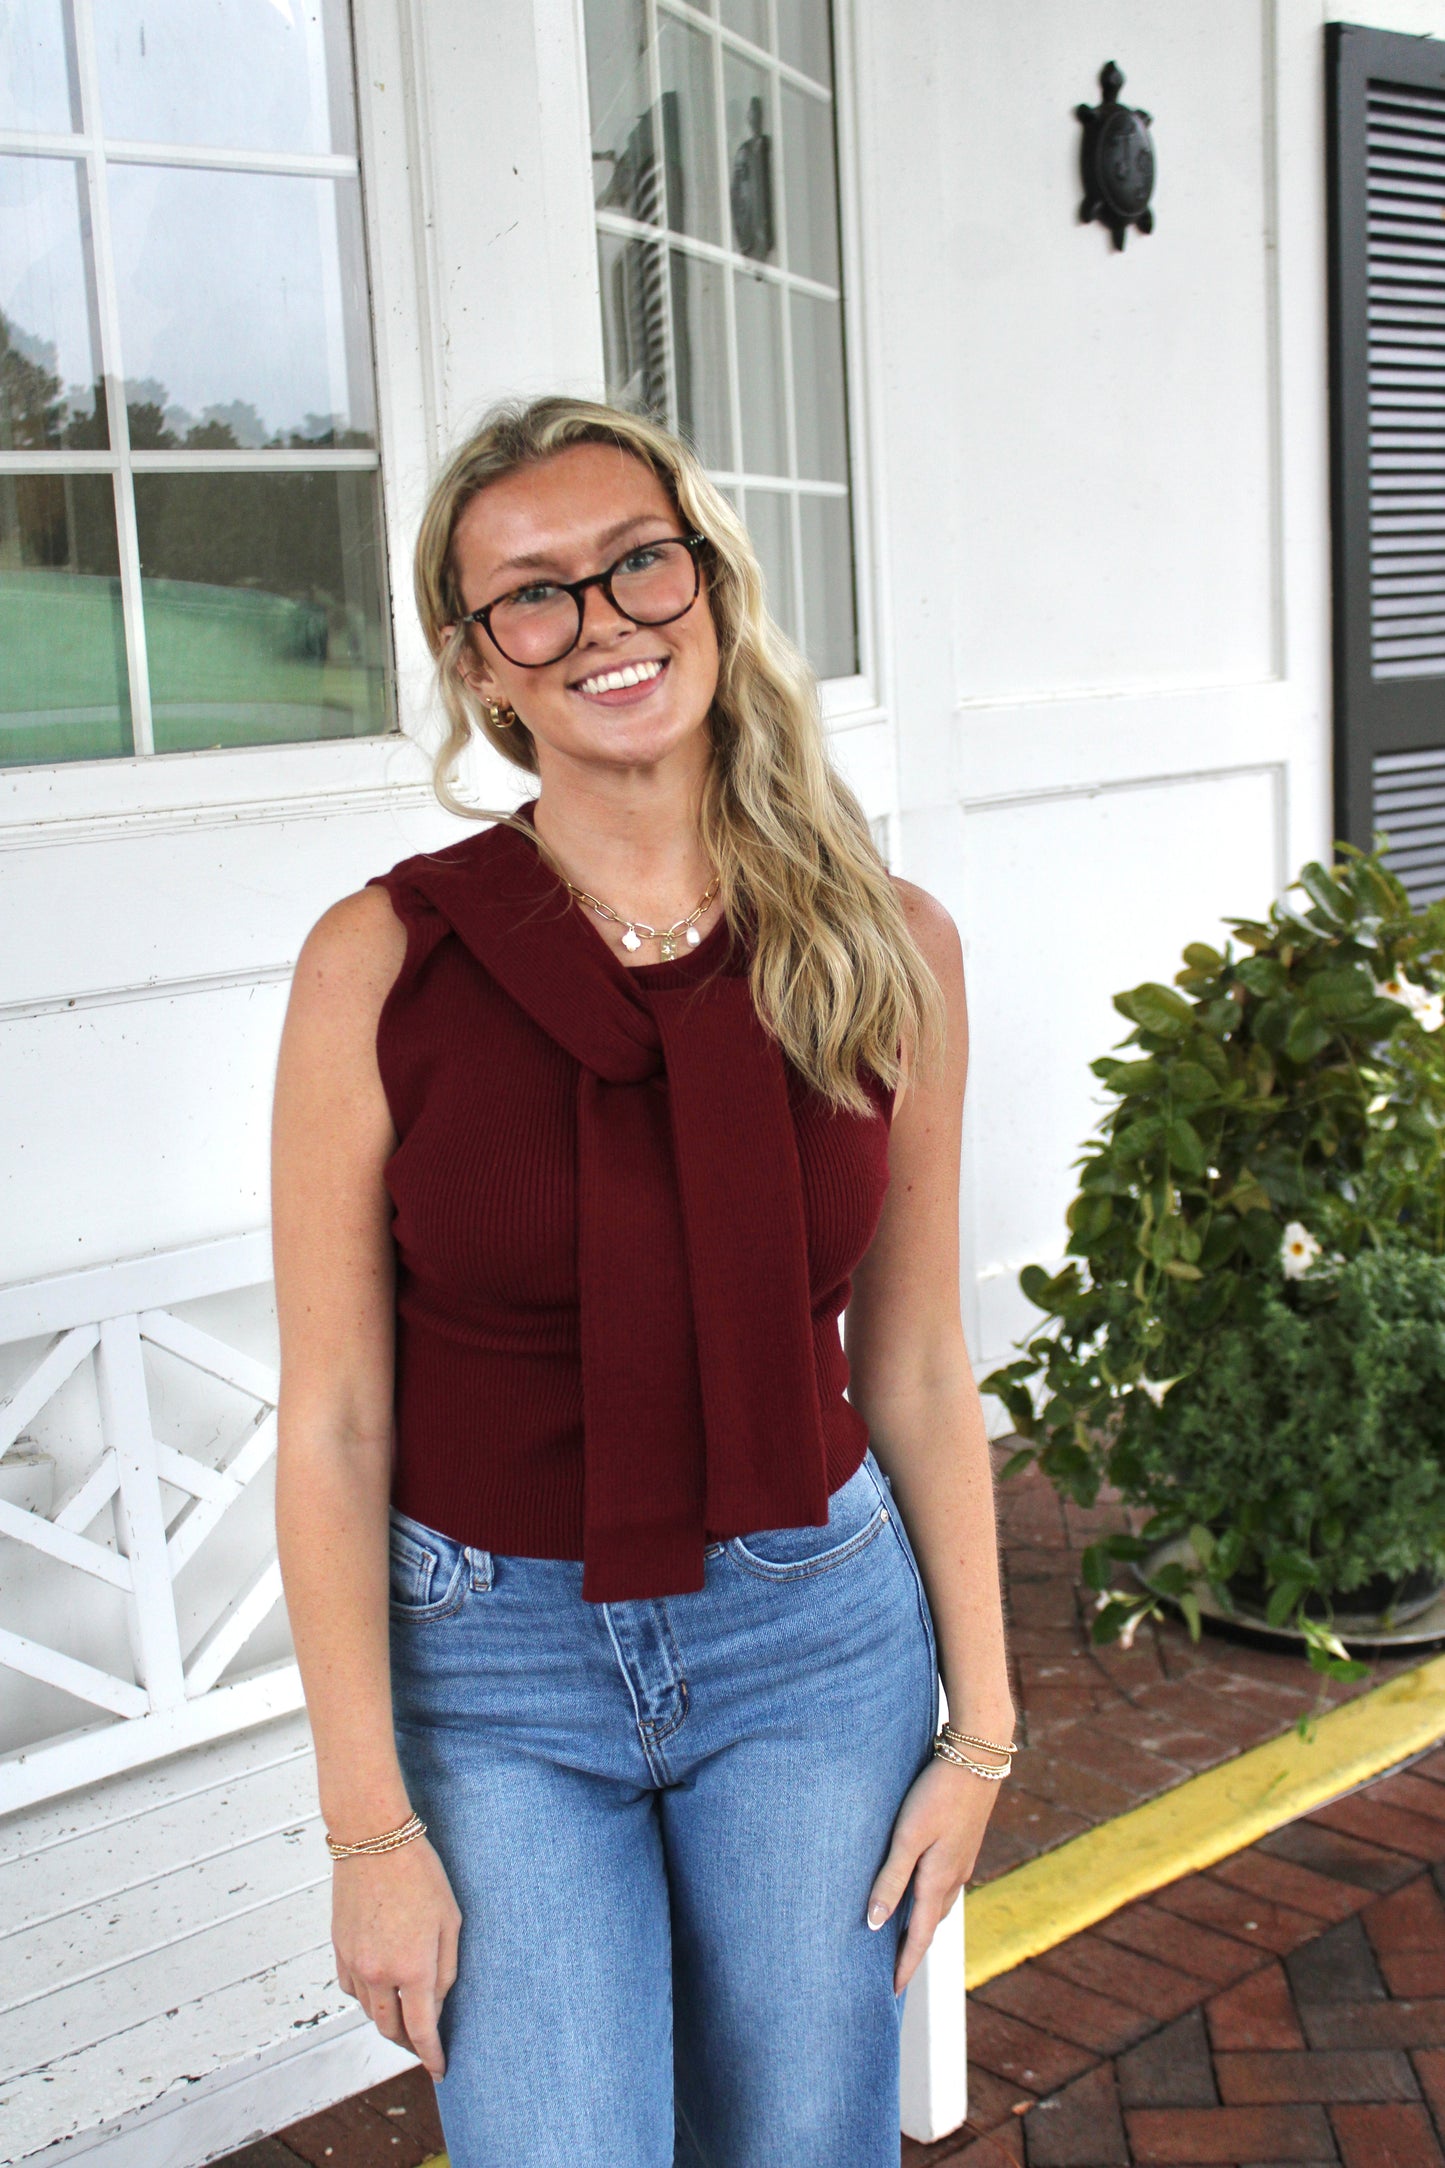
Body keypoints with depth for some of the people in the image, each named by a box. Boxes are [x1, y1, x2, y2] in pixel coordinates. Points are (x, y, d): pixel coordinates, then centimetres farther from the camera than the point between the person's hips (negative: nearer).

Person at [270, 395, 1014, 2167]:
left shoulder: (890, 950, -4)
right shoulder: (383, 960, -12)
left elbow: (917, 1374, 3)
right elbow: (332, 1425, -9)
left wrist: (979, 1724, 5)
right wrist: (371, 1826, -9)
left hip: (814, 1636, 2)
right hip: (493, 1664, -2)